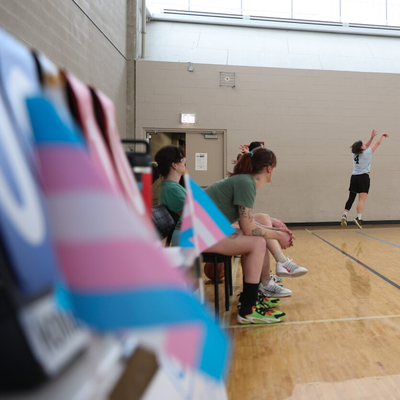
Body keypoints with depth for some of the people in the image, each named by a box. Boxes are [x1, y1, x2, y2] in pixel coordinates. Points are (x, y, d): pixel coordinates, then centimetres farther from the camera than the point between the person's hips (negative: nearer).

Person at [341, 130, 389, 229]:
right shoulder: (367, 153, -3)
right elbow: (377, 143, 9)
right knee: (362, 199, -9)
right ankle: (358, 218, -19)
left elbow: (366, 146, 30)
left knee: (351, 198, 8)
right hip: (363, 177, -6)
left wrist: (371, 137, 30)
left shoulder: (355, 153, 12)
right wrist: (382, 135, 26)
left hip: (354, 177, 6)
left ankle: (345, 215, -1)